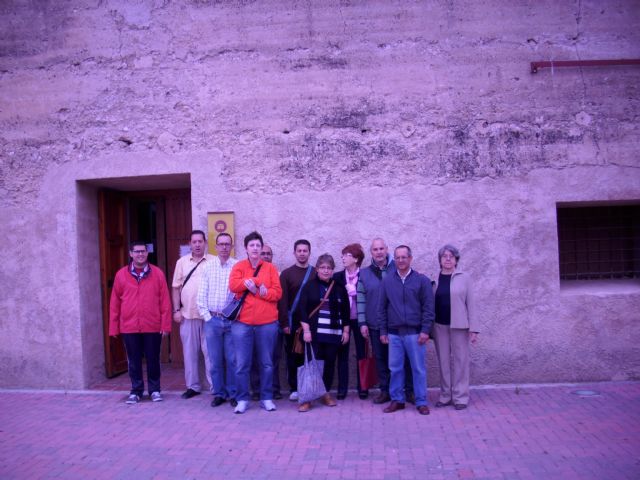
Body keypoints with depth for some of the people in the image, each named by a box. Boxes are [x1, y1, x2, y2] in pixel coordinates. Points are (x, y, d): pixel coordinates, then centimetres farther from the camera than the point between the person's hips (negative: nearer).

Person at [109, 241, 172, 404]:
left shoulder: (157, 273, -1)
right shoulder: (121, 274, 3)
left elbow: (165, 301, -1)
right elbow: (115, 302, 5)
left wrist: (165, 325, -5)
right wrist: (114, 327, 3)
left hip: (153, 326, -1)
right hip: (129, 327, 1)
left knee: (153, 359, 9)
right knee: (134, 360, 10)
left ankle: (154, 389, 23)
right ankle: (136, 390, 24)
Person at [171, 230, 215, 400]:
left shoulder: (214, 262, -1)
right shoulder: (181, 262, 8)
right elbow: (176, 288, 9)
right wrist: (176, 310, 2)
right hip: (187, 315, 3)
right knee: (189, 352, 10)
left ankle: (216, 388, 9)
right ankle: (192, 386, 22)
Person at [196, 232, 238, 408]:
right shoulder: (208, 267, 6)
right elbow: (202, 295, 6)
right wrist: (207, 316, 0)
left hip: (232, 320, -2)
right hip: (212, 320, 2)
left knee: (232, 359, 3)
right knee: (215, 360, 8)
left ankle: (233, 393, 16)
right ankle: (219, 393, 20)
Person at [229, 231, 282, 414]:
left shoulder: (270, 268, 6)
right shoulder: (239, 266, 7)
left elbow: (277, 293, -3)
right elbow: (233, 285, -11)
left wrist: (257, 290, -14)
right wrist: (255, 281, -17)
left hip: (267, 323, 0)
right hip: (242, 322, 0)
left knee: (266, 364, 8)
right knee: (242, 364, 3)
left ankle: (267, 398, 20)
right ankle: (243, 399, 15)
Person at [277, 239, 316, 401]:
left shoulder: (316, 273, 7)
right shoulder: (286, 274, 3)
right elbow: (282, 300, -2)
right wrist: (284, 323, -8)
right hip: (293, 322, -1)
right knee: (293, 356, 5)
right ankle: (294, 389, 13)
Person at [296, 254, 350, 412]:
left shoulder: (339, 288, 7)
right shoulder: (309, 286, 1)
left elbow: (345, 311, 11)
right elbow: (302, 309, -4)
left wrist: (346, 331, 7)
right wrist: (306, 330, -10)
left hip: (334, 333, 3)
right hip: (315, 333, -2)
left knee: (330, 363, 8)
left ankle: (326, 393, 23)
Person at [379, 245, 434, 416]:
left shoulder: (422, 280, -2)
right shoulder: (387, 281, 5)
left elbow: (428, 308, -3)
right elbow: (382, 308, 8)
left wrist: (425, 330, -9)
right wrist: (383, 331, 6)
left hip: (415, 333, -2)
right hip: (394, 333, 2)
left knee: (419, 369, 4)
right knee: (395, 368, 9)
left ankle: (421, 402, 15)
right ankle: (397, 400, 21)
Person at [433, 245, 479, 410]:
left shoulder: (464, 278, -2)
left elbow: (470, 303, -3)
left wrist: (473, 328, -8)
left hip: (459, 325, -2)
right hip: (439, 325, 2)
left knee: (460, 361, 3)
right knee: (443, 361, 9)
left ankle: (460, 397, 13)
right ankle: (445, 395, 19)